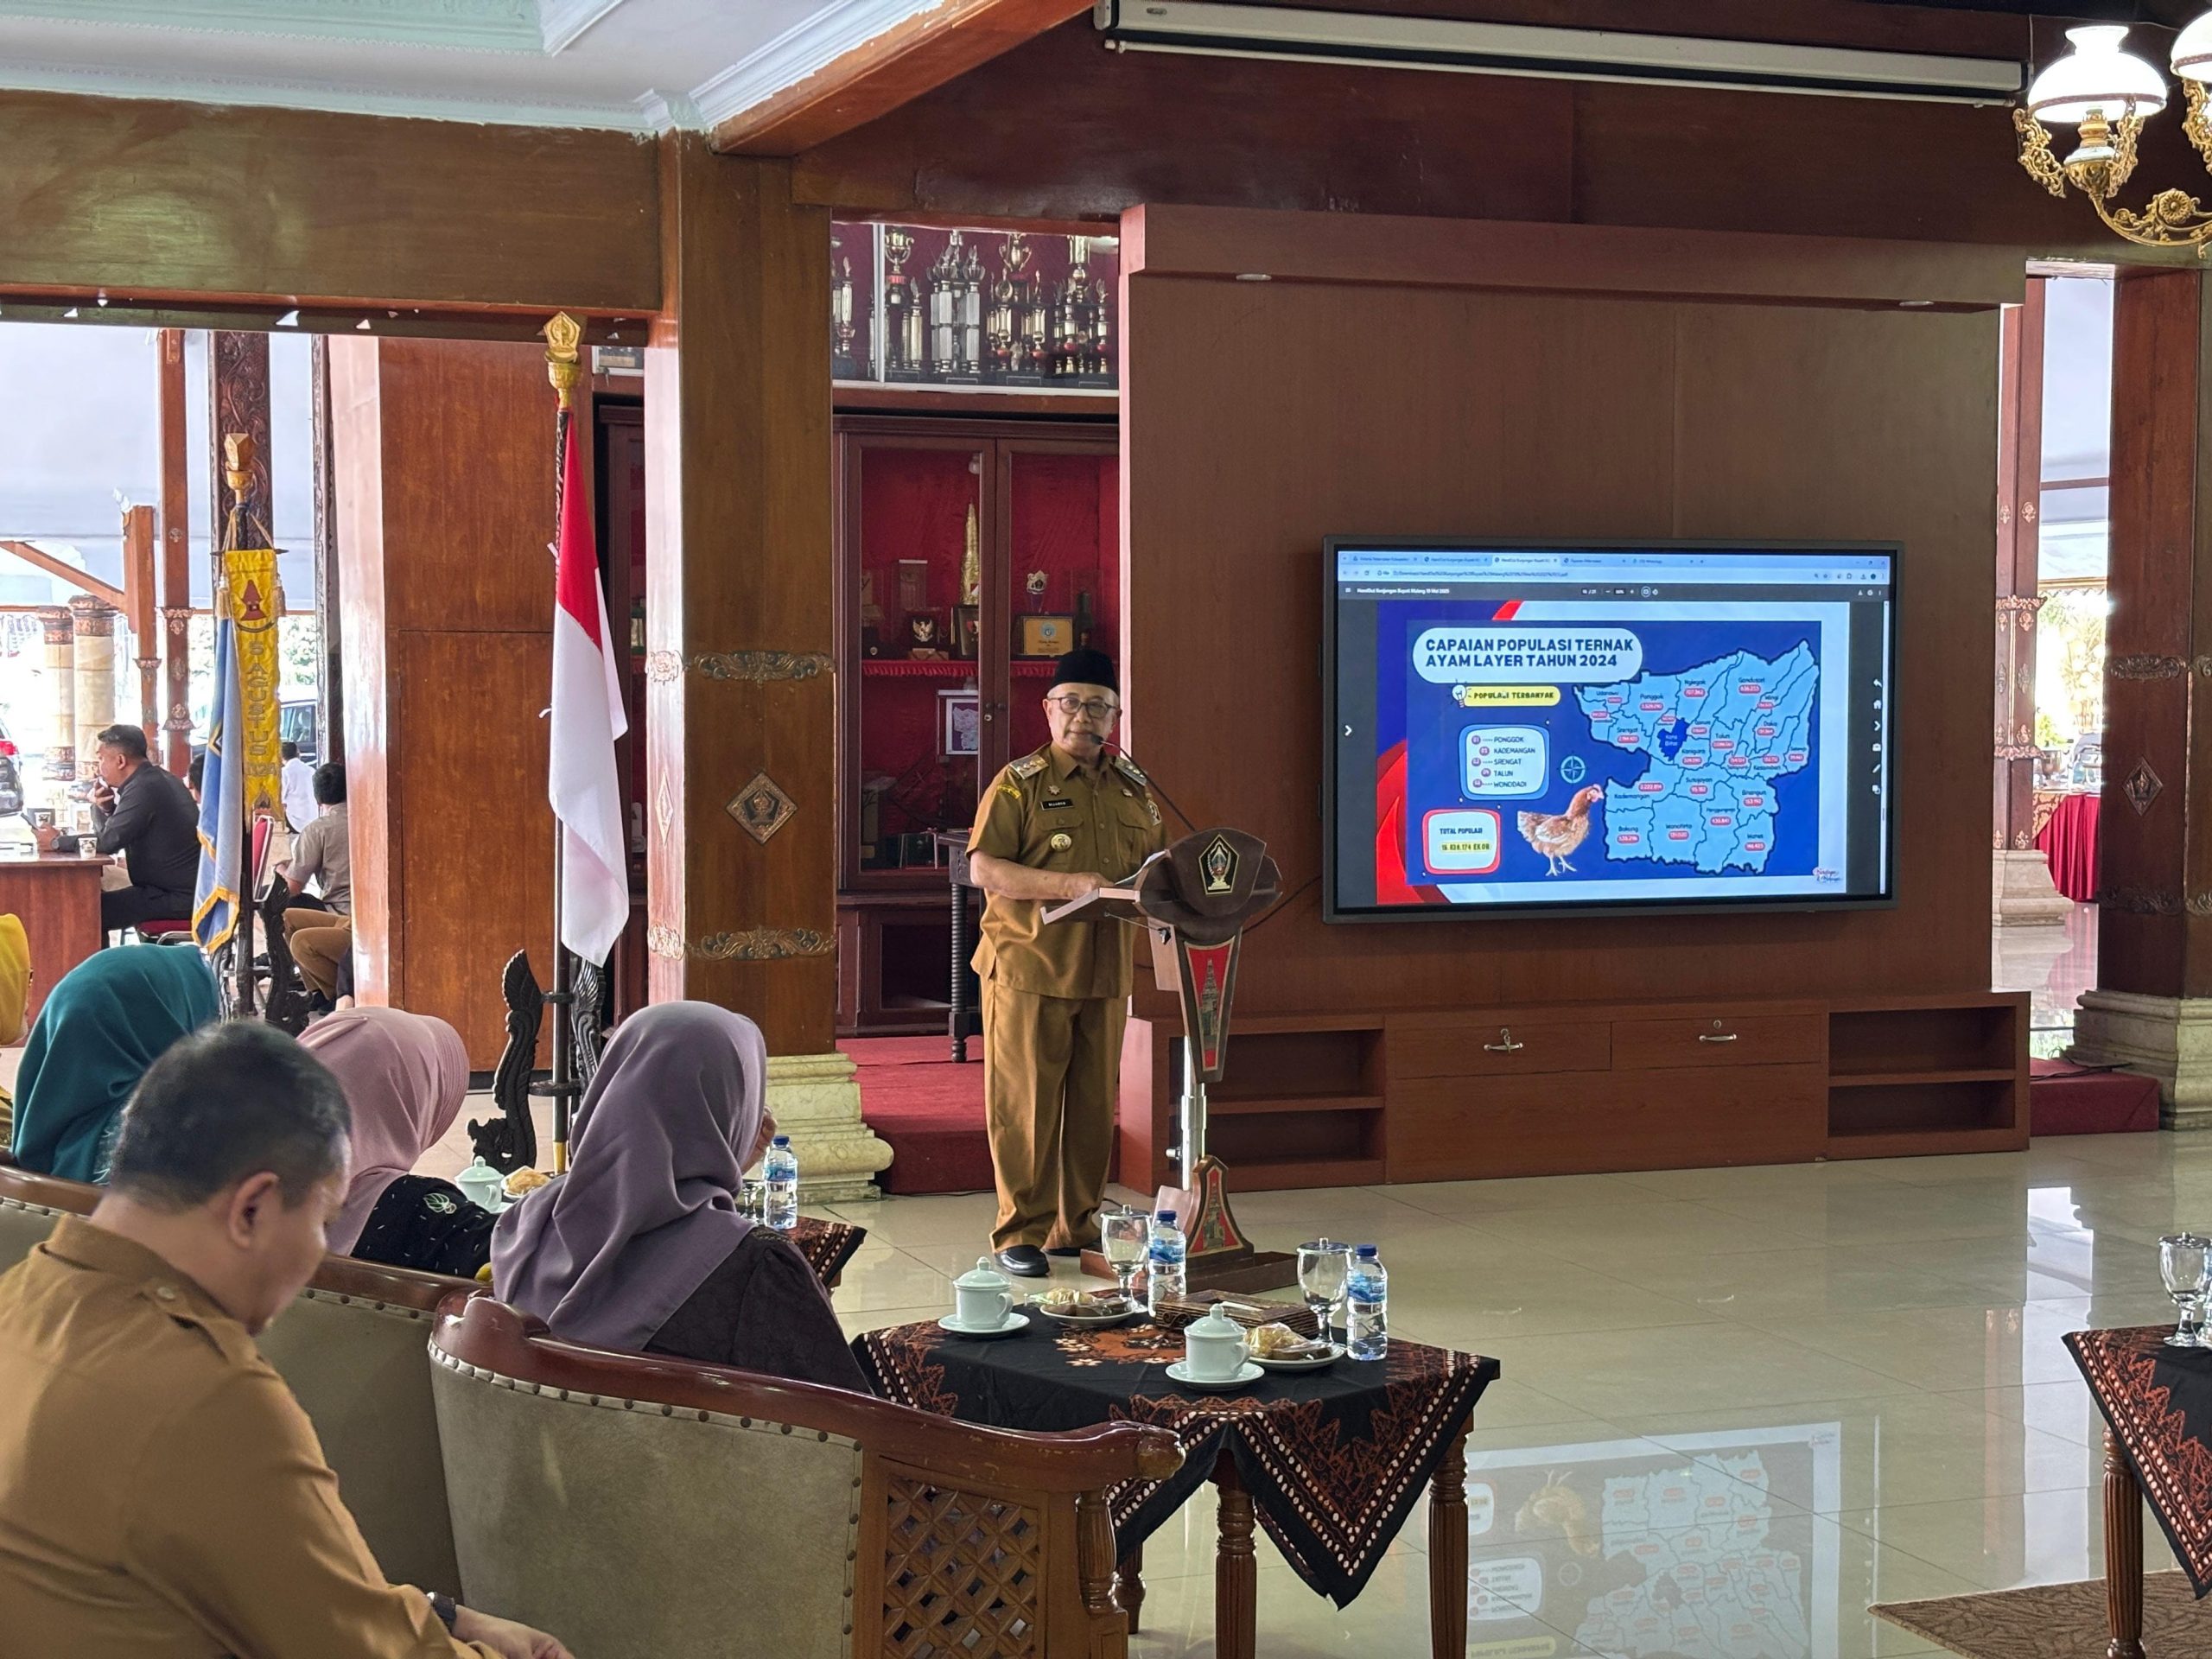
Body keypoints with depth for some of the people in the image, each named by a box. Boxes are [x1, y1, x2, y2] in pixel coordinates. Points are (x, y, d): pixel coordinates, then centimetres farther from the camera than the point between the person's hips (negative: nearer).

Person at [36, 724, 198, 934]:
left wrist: (57, 842, -5)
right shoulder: (160, 779, 17)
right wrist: (104, 808, 1)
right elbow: (113, 836, 21)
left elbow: (109, 841, -18)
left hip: (177, 897, -10)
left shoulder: (144, 787, -16)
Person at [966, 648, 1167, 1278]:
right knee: (1025, 1105, -2)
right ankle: (1020, 1233, 5)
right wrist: (1070, 884, -21)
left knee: (1094, 1106, 9)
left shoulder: (1133, 787, 13)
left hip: (1104, 972, 5)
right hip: (1027, 968, -5)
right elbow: (983, 869, -11)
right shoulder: (1019, 782, -2)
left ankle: (1077, 1227, 19)